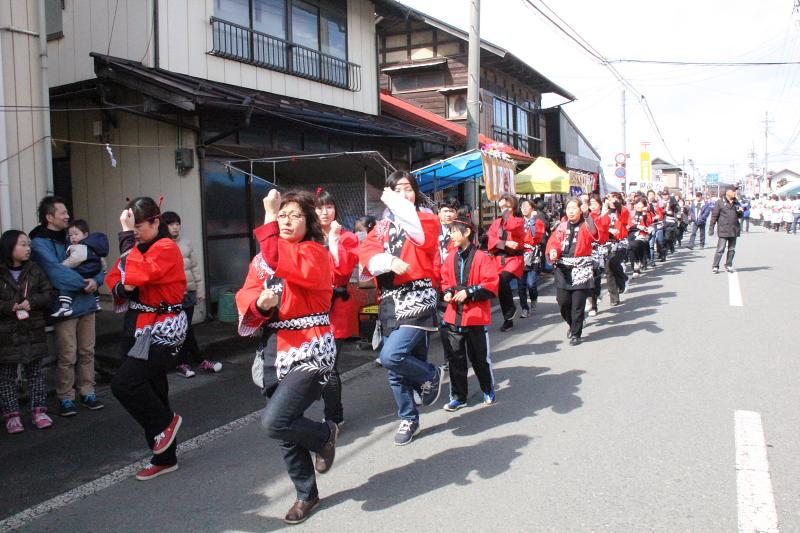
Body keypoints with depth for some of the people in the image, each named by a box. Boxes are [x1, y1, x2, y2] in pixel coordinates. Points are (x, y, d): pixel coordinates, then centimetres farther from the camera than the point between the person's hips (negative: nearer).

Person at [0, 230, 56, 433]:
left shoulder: (35, 270, 3)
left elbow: (49, 294, 2)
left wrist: (32, 301, -13)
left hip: (33, 332, 3)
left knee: (35, 372, 10)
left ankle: (39, 410, 18)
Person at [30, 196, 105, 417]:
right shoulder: (40, 243, -7)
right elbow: (56, 271, -21)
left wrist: (96, 281, -11)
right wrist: (83, 282, -18)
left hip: (87, 303, 6)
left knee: (87, 352, 11)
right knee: (68, 356, -2)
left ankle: (87, 392, 21)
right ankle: (66, 398, 11)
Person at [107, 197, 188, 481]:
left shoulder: (167, 248, -14)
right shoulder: (136, 247, 12)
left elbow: (137, 276, -28)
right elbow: (113, 278, 11)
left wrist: (127, 234, -22)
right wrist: (120, 288, -12)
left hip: (163, 328, -9)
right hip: (138, 326, 9)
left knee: (124, 383, -18)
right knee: (148, 390, 11)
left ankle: (166, 421, 8)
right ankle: (165, 458, 22)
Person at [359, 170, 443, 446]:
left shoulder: (427, 220, 3)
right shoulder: (382, 226, 15)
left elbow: (415, 229, -22)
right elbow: (366, 253, -3)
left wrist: (394, 203, -10)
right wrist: (390, 261, -23)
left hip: (418, 297, -5)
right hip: (390, 301, 5)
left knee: (391, 356, -21)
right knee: (397, 368, 9)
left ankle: (430, 376, 8)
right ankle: (409, 419, 28)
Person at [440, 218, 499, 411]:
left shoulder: (482, 257, -10)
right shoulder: (451, 258, 7)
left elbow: (492, 285, -13)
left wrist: (468, 292, -19)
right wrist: (448, 293, -3)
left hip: (476, 316, -4)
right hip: (454, 315, 5)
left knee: (480, 356, 9)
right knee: (455, 357, 6)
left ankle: (488, 391, 31)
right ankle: (458, 397, 17)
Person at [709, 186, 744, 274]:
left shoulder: (736, 203, 13)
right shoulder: (720, 202, -4)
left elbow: (739, 216, 22)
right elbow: (714, 216, -5)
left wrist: (741, 212, -2)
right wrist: (711, 229, -8)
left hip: (734, 230, 6)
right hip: (723, 231, -6)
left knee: (732, 249, 10)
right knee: (720, 249, -7)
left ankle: (728, 265, 21)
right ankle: (715, 266, -1)